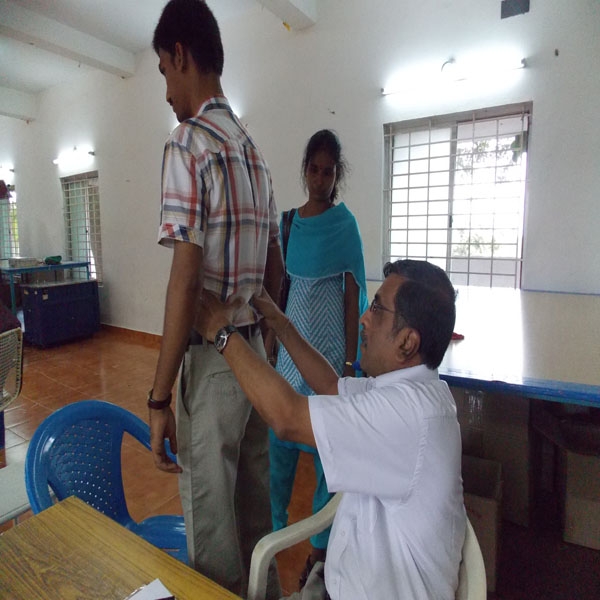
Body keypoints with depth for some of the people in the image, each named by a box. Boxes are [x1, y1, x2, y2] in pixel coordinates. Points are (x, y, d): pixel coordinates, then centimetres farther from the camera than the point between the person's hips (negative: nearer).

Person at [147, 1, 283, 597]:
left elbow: (185, 281, -19)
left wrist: (159, 398, -13)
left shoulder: (188, 142, -11)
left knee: (211, 529, 11)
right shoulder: (254, 151, 13)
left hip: (211, 362, -8)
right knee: (255, 509, 24)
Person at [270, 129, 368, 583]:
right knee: (279, 436, 14)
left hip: (329, 340, -5)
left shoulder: (344, 222, -5)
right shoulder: (289, 220, 9)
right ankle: (273, 526, 36)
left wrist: (350, 361, -11)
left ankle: (322, 545, 28)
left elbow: (353, 293, -7)